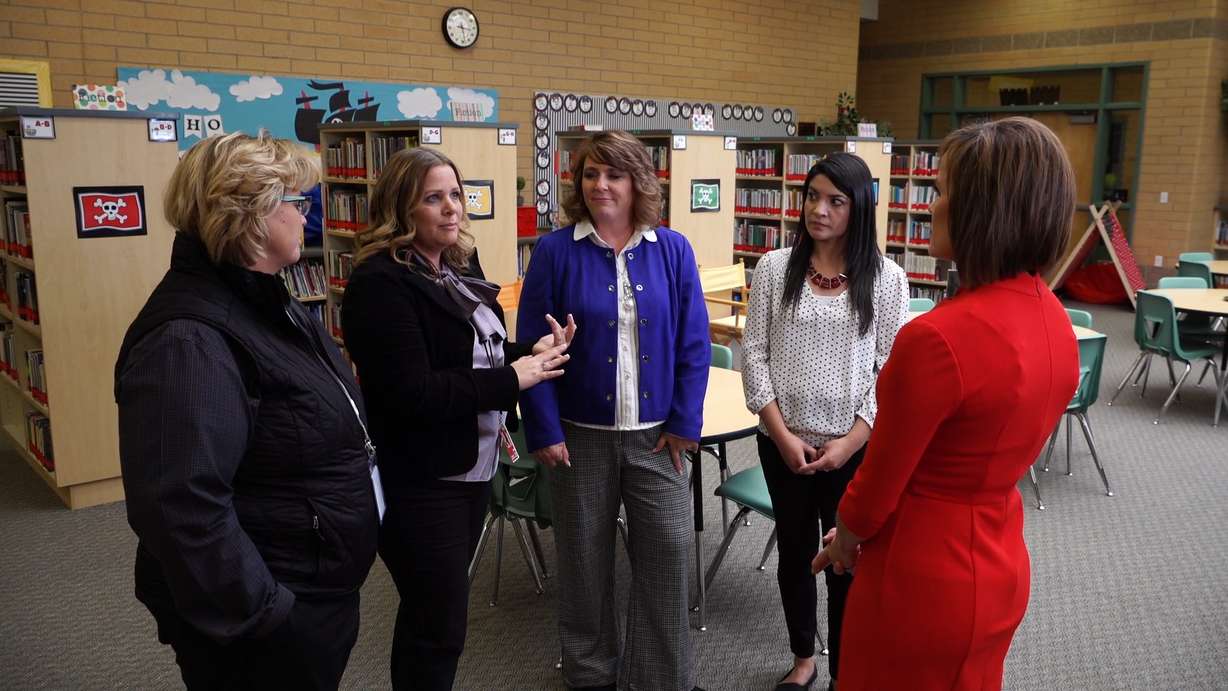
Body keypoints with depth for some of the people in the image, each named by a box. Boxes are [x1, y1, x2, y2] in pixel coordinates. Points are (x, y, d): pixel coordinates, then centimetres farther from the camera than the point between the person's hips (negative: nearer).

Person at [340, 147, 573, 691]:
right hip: (420, 482, -8)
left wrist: (532, 352, -3)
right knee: (437, 627, 4)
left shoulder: (460, 267, 9)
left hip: (472, 467, 9)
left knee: (436, 611, 21)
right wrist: (512, 379, -20)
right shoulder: (380, 284, -19)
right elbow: (411, 395, -26)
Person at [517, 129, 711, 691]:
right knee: (585, 559, 13)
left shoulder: (673, 250, 0)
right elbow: (533, 349, -5)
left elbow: (694, 344, 0)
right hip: (581, 435, -1)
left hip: (657, 435, 1)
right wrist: (543, 431, -9)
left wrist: (685, 423, -5)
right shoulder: (555, 252, -5)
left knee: (667, 554, 7)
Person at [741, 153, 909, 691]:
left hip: (854, 446, -1)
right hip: (783, 443, 2)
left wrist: (849, 441, -11)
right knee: (794, 552, 16)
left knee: (847, 562, 6)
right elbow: (754, 355, -2)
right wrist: (782, 434, -9)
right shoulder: (774, 268, -2)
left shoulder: (886, 278, -4)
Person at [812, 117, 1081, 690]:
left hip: (924, 582, -7)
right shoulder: (1055, 321, -3)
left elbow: (880, 486, -18)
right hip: (1000, 571, 8)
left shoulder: (937, 338, -29)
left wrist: (845, 536, 3)